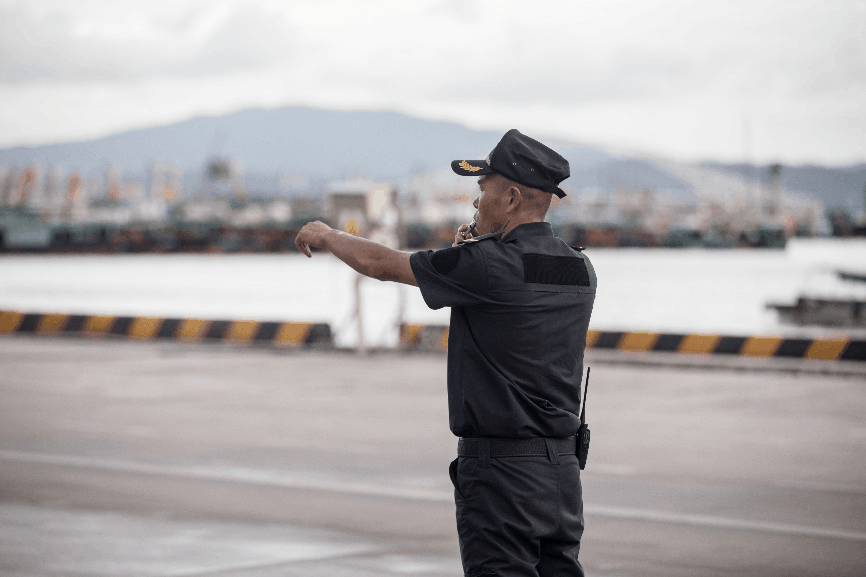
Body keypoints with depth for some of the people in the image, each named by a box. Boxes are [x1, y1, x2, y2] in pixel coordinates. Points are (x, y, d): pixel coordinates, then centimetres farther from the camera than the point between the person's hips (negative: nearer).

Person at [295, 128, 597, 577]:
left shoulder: (488, 267, -16)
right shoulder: (580, 270, 6)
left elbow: (381, 264, -3)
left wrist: (326, 236, 15)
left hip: (502, 472, -7)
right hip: (562, 468, 7)